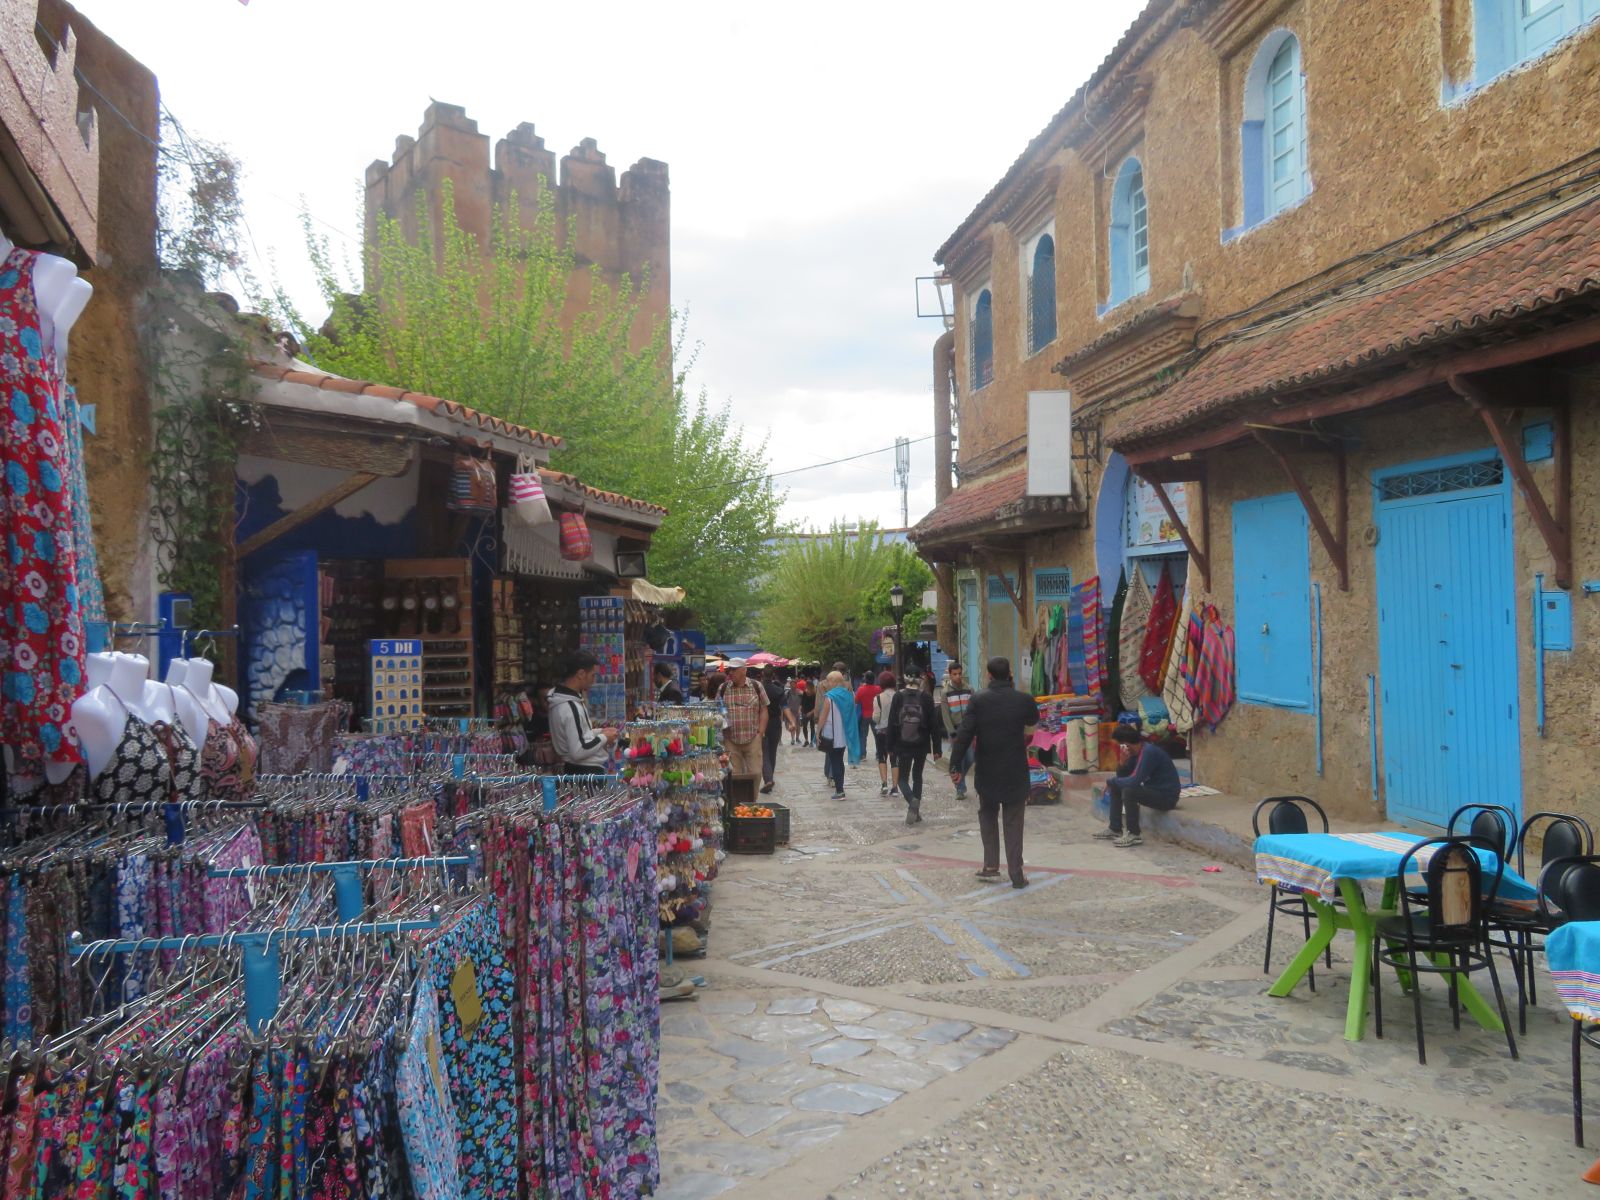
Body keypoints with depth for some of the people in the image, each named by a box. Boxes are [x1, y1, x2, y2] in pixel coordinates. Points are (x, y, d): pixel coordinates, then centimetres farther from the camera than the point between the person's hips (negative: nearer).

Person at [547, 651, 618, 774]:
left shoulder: (562, 700, 6)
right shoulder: (571, 707, -24)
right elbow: (578, 752, -26)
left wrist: (599, 732, 8)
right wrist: (604, 737, -14)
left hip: (575, 770, 10)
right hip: (586, 773, -10)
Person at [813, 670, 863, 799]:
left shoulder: (829, 697, -12)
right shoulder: (848, 696, 6)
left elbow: (823, 717, -13)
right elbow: (852, 715, 13)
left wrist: (818, 732, -6)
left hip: (831, 735, -6)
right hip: (845, 735, 6)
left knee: (834, 761, -1)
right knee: (840, 761, 16)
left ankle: (839, 791, -5)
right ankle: (839, 786, 20)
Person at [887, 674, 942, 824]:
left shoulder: (898, 696, -6)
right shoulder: (926, 697, -5)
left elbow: (892, 723, -4)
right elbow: (934, 724, -5)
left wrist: (890, 747, 3)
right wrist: (937, 748, 0)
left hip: (903, 745, -1)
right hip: (922, 744, 1)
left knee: (902, 778, 8)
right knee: (917, 776, 18)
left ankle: (912, 800, -21)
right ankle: (915, 811, 12)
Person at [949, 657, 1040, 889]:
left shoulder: (978, 700, -9)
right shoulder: (1024, 700, -7)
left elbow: (964, 734, -13)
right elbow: (1033, 721, 15)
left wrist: (955, 767, -8)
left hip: (987, 773, 0)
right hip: (1016, 773, 0)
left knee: (987, 817, 19)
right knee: (1013, 822, 8)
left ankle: (991, 866, 15)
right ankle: (1016, 875, 8)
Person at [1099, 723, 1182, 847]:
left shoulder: (1149, 752, -25)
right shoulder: (1135, 751, 3)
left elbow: (1135, 781, -30)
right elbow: (1122, 776, 8)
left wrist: (1111, 781, -15)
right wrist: (1123, 761, -12)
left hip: (1167, 796, -10)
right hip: (1153, 789, 10)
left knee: (1129, 791, -28)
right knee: (1116, 786, 11)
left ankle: (1134, 835, -16)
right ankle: (1115, 829, 15)